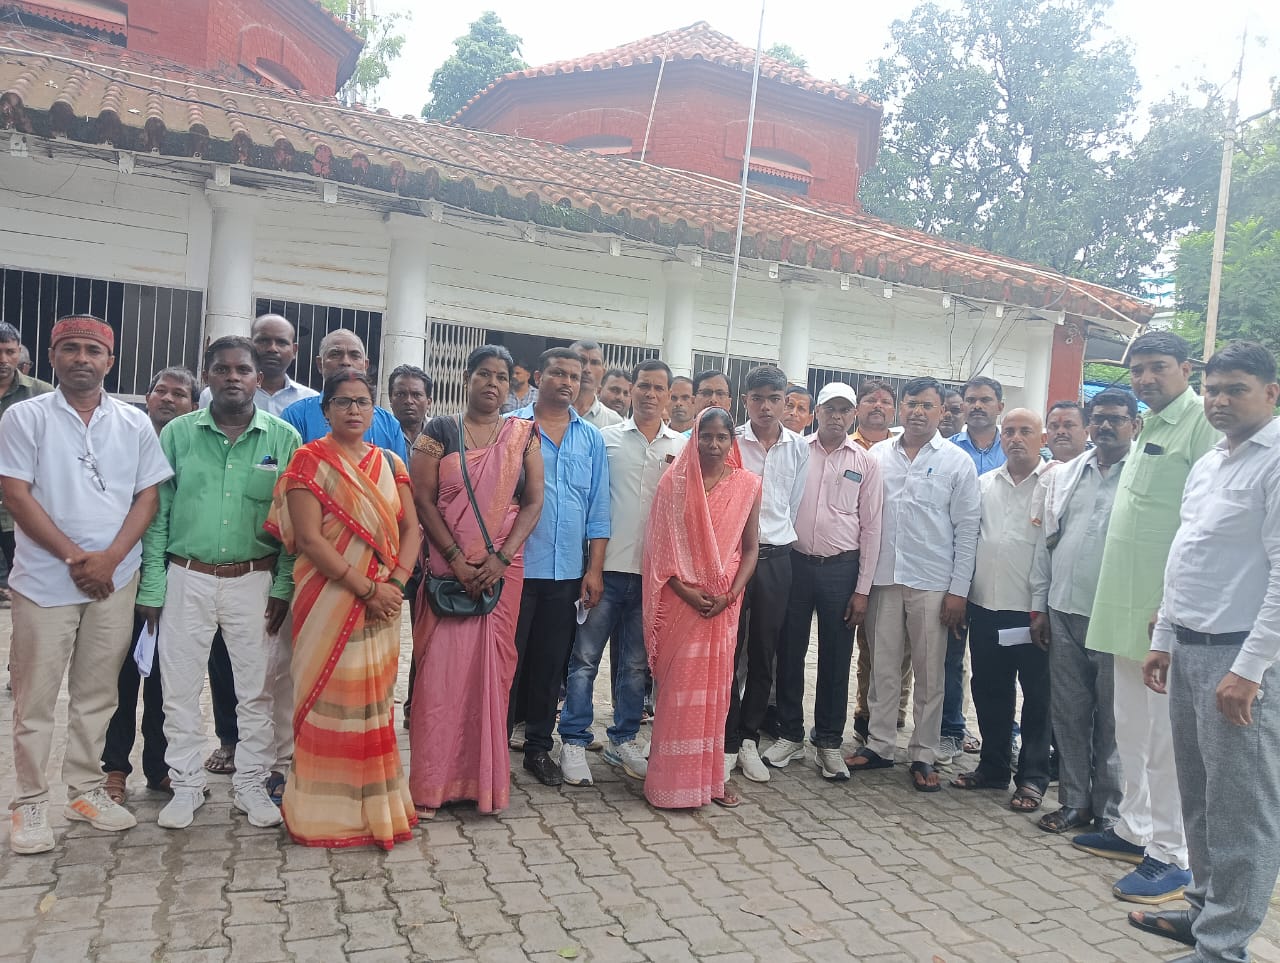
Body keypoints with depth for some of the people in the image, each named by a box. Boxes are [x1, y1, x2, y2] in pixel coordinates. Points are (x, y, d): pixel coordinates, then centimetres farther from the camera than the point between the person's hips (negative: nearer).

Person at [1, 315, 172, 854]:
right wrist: (74, 556, -13)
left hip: (114, 579, 2)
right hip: (45, 579, -2)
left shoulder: (134, 423, 6)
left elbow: (148, 495, 3)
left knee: (97, 693, 11)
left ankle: (85, 791, 24)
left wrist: (109, 558, -9)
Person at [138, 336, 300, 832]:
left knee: (256, 689, 8)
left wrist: (283, 586, -5)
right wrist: (152, 586, -3)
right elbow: (157, 513, 1)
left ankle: (251, 784, 24)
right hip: (186, 580, 1)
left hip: (255, 582, 0)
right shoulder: (178, 433, 1)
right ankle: (186, 785, 26)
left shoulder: (283, 438, -1)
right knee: (181, 689, 9)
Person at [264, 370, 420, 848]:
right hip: (329, 600, -4)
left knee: (375, 699, 11)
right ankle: (327, 811, 15)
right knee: (329, 700, 2)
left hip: (382, 603, 5)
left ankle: (375, 804, 25)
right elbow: (309, 539, -12)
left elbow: (410, 528, 6)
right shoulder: (310, 461, -3)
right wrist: (366, 588, -16)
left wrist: (395, 583, -10)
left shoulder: (390, 463, 11)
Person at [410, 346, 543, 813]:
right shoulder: (439, 432, 4)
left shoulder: (524, 435, 7)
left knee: (493, 668, 4)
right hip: (446, 569, -1)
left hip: (502, 570, 1)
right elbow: (423, 499, -2)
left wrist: (501, 559, -10)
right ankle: (431, 783, 11)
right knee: (439, 668, -1)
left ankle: (487, 780, 16)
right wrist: (456, 559, -12)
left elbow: (533, 502, 3)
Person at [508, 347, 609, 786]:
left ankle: (539, 747, 25)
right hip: (516, 566, -3)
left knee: (551, 664, 12)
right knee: (508, 660, 4)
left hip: (568, 571, 3)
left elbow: (598, 510, 8)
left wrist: (595, 569, 3)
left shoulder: (591, 438, 9)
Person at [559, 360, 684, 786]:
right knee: (585, 657, 1)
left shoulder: (682, 447, 10)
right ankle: (574, 742, 12)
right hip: (608, 564, -2)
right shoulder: (606, 438, 3)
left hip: (654, 570, 3)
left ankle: (624, 740, 26)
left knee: (635, 663, 13)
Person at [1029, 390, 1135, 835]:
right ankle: (1073, 801, 25)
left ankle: (1110, 810, 20)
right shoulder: (1063, 476, 11)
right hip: (1064, 613, 5)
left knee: (1112, 719, 6)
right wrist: (1038, 605, 10)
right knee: (1068, 713, 12)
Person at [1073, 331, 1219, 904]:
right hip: (1129, 603, 9)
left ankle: (1171, 856, 10)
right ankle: (1135, 830, 30)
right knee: (1132, 728, 17)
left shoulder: (1203, 424, -11)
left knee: (1167, 734, -1)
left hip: (1170, 609, -9)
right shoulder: (1147, 429, 17)